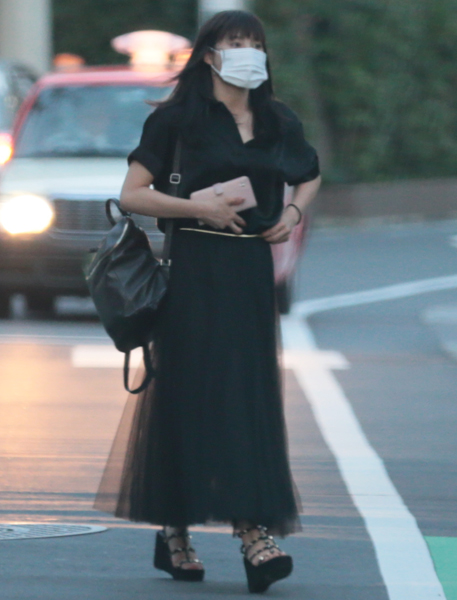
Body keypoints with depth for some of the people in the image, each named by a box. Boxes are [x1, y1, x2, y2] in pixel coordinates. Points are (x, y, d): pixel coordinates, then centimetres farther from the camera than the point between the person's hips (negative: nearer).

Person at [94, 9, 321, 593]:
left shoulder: (278, 123, 11)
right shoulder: (178, 120, -2)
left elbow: (310, 177, 28)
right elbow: (132, 195, -5)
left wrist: (294, 211, 8)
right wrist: (197, 207, -16)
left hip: (252, 271, 4)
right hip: (194, 271, -4)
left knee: (250, 397, -1)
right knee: (190, 394, -6)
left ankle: (254, 529, -2)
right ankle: (174, 531, 0)